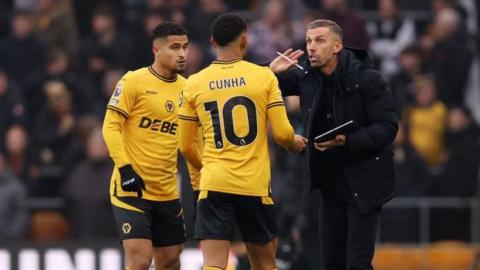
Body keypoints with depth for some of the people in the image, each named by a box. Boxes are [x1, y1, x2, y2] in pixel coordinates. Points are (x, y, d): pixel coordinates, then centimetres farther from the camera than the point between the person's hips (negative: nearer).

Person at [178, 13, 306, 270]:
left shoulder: (194, 84, 4)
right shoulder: (263, 77, -1)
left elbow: (185, 146, 10)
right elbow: (282, 133, -4)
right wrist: (294, 143, 20)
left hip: (214, 183, 0)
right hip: (255, 185, 0)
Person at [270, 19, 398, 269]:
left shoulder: (368, 79, -15)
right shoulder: (306, 77, 1)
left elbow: (388, 127, -17)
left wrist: (347, 141, -28)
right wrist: (271, 72, -10)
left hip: (363, 185, -6)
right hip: (330, 182, 6)